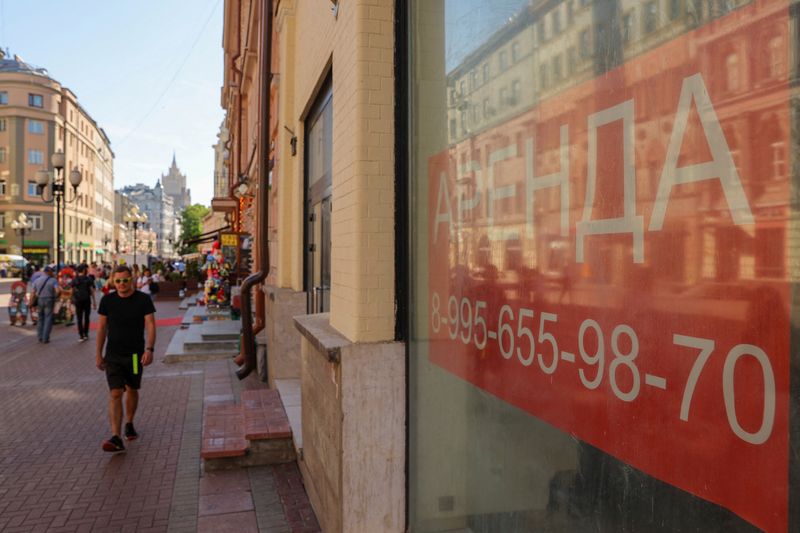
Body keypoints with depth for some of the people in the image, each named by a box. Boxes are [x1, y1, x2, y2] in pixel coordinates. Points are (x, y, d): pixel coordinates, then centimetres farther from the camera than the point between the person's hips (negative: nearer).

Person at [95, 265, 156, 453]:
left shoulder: (143, 299, -6)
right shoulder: (107, 300, 0)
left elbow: (150, 325, -9)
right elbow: (102, 328, 7)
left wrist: (149, 349, -21)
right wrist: (98, 354, 6)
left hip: (135, 354, 0)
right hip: (113, 355, 0)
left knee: (132, 391, 15)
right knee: (115, 394, -10)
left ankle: (129, 424, 38)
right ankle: (116, 439, -15)